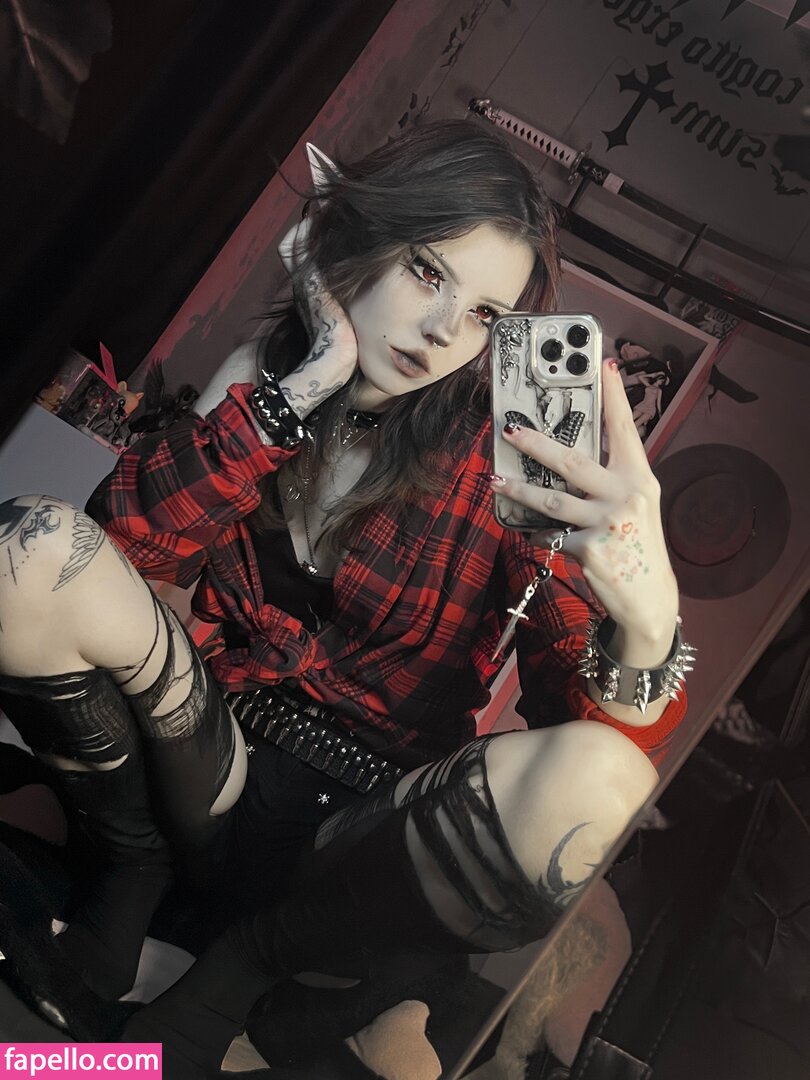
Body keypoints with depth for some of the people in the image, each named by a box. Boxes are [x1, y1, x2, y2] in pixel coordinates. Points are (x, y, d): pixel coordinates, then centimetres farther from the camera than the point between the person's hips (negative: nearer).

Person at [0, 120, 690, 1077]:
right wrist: (312, 380, -20)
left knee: (595, 774, -32)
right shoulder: (259, 380, -1)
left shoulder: (503, 467, -9)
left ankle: (242, 962, -5)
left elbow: (594, 718, -16)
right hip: (211, 771, 1)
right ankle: (138, 867, 4)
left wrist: (646, 624, -40)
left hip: (368, 828, 0)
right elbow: (126, 536, -18)